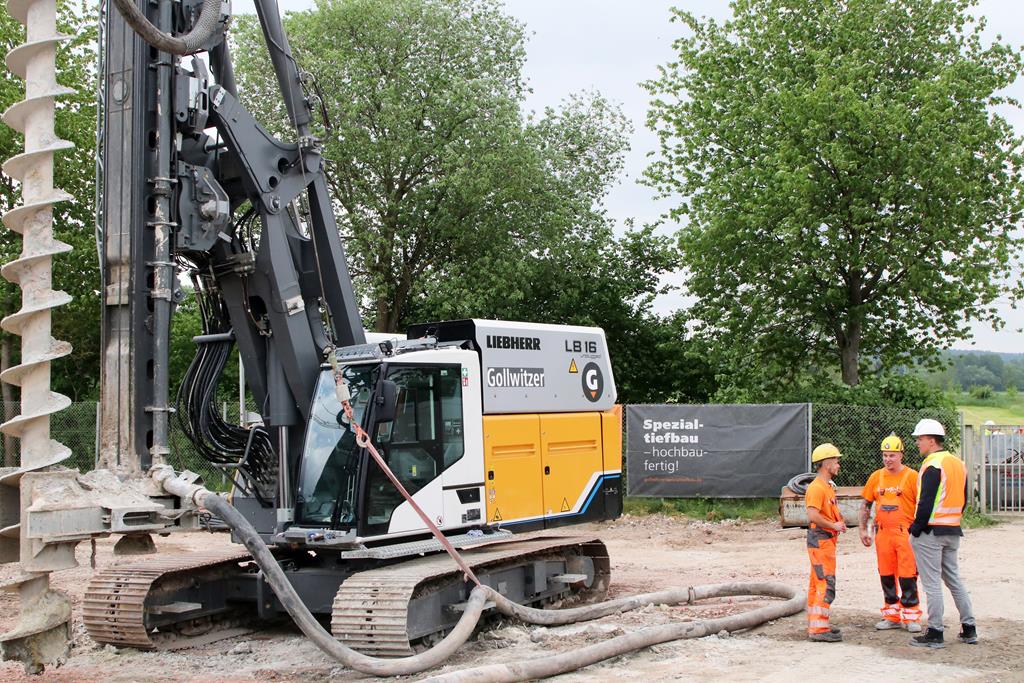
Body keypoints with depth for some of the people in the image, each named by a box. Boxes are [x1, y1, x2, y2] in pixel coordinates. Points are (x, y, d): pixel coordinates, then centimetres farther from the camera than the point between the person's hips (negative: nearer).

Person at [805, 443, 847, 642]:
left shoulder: (828, 486, 17)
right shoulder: (816, 487, -17)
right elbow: (813, 515, -27)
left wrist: (839, 521, 9)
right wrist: (833, 526, -17)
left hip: (826, 539, 11)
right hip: (820, 539, -11)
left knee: (817, 584, 15)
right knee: (826, 584, -12)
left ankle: (815, 625, 22)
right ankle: (818, 629, -12)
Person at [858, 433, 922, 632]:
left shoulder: (911, 476, -5)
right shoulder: (876, 477, 10)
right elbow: (865, 504, 17)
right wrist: (863, 530, 11)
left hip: (905, 533, -5)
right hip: (882, 532, 5)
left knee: (907, 576, -4)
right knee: (886, 576, 11)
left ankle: (911, 617, 5)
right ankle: (892, 616, 22)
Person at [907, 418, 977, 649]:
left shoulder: (933, 465, -16)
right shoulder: (958, 463, 12)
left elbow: (926, 502, -20)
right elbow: (963, 499, 17)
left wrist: (916, 528, -12)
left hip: (930, 532, -9)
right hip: (953, 531, 9)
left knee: (932, 583, -3)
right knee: (954, 579, 16)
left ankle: (934, 634, -1)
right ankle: (969, 629, 19)